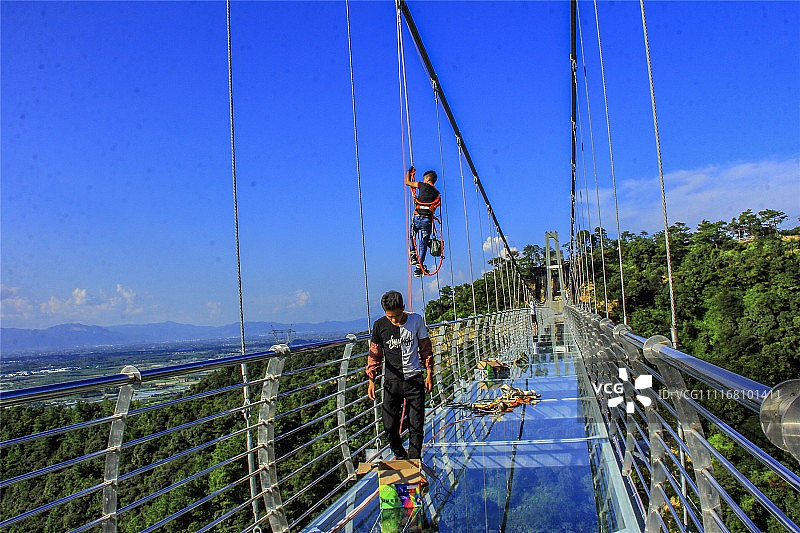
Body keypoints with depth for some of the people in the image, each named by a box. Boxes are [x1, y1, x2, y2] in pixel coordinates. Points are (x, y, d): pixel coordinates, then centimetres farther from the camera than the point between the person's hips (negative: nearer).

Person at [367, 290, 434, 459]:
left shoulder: (416, 320, -4)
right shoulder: (380, 325, -4)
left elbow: (425, 349, 7)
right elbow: (375, 354, 7)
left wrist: (429, 374, 5)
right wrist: (371, 380, 3)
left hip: (414, 380, 0)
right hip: (392, 382, 0)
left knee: (416, 426, 2)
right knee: (390, 426, 3)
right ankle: (400, 455, 30)